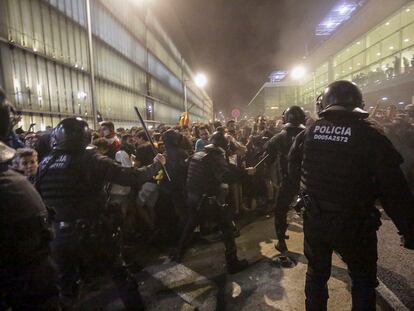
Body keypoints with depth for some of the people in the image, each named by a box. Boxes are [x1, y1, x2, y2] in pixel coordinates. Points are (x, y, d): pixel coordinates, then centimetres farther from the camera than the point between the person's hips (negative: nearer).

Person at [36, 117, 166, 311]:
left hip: (60, 235, 4)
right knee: (120, 273, 17)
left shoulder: (45, 164, -5)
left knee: (67, 282, 24)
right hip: (93, 233, -3)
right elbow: (132, 177, -17)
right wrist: (156, 165, -2)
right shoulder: (93, 161, -18)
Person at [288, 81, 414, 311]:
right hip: (354, 224, -2)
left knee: (316, 273, 23)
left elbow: (294, 173, 5)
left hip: (314, 221, 3)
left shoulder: (308, 134, -5)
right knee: (363, 279, 22)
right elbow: (394, 190, -14)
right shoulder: (370, 136, -15)